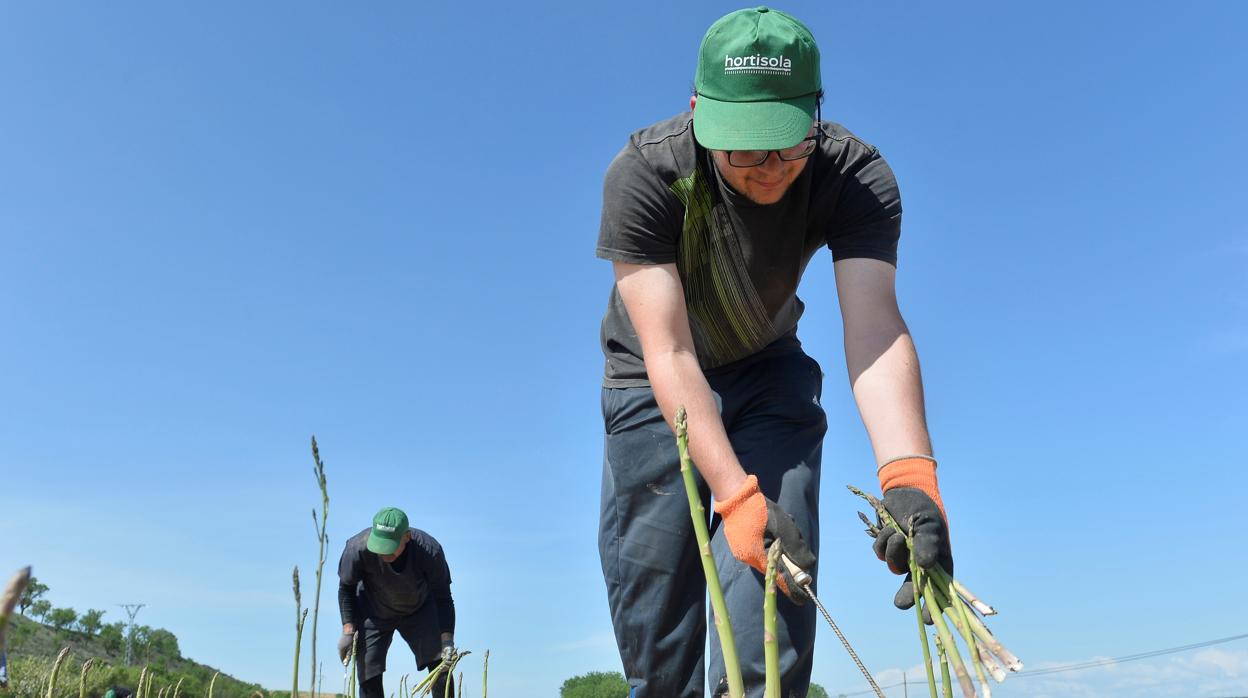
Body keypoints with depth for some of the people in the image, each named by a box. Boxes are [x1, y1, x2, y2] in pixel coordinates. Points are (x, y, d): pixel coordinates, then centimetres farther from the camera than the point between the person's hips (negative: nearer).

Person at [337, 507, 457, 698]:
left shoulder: (429, 551, -33)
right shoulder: (358, 547, -33)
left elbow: (442, 597, -19)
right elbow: (346, 588, -12)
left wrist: (447, 640, -27)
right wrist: (348, 630, -19)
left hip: (419, 609, 0)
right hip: (373, 613, 0)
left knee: (441, 665, -10)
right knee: (368, 677, -7)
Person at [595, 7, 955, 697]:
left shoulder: (857, 176, -25)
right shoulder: (643, 173, -31)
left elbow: (873, 327, -38)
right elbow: (670, 354, -36)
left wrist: (907, 472, -54)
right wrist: (737, 496, -45)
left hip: (766, 371, 2)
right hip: (654, 381, -1)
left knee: (778, 563, -13)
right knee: (652, 573, -3)